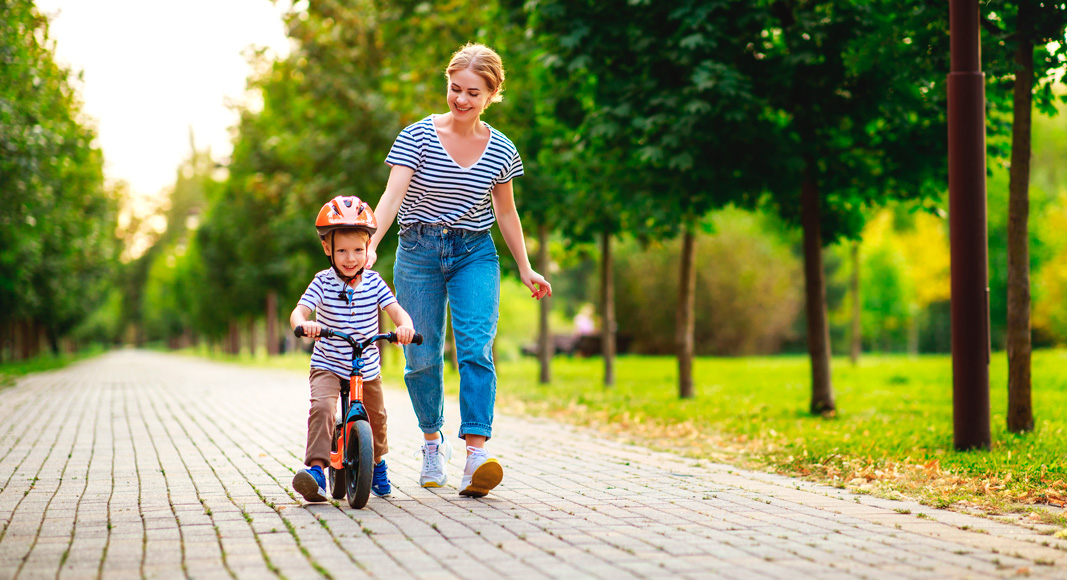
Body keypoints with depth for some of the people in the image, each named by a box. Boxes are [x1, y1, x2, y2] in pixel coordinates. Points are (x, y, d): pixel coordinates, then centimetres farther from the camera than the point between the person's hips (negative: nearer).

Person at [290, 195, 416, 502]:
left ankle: (377, 464, 45)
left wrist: (405, 325, -36)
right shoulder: (323, 282, -12)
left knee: (376, 419, 17)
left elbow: (397, 310, -13)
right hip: (328, 365, -3)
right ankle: (316, 469, -33)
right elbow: (298, 312, -22)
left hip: (367, 368, 3)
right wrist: (304, 324, -46)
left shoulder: (373, 281, -6)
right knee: (322, 407, -29)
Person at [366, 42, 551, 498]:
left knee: (475, 347, -17)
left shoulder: (501, 150, 2)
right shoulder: (418, 137, -7)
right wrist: (370, 245, -33)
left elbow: (505, 212, 14)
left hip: (475, 254, 1)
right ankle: (433, 442, 26)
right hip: (418, 251, -1)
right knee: (422, 357, 3)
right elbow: (393, 194, -18)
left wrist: (526, 269, 17)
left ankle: (476, 453, -25)